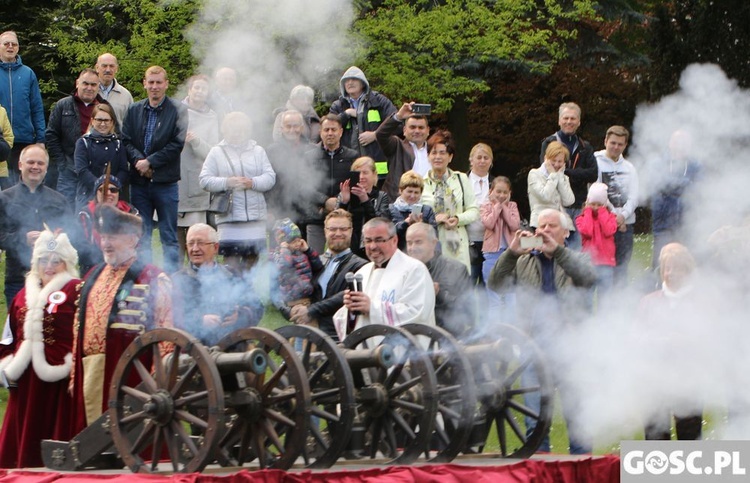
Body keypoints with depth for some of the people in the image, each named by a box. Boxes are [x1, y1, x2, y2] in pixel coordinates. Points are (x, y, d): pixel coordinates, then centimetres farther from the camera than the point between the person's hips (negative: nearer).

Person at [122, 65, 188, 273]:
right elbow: (126, 141, 6)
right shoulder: (134, 110, 10)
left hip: (166, 181, -4)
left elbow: (177, 144, -9)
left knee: (169, 237, 2)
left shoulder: (177, 111, -2)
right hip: (139, 181, 4)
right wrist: (138, 160, -12)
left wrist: (150, 162, -12)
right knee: (141, 236, 8)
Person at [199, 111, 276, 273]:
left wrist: (253, 182, -14)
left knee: (253, 258, 5)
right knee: (231, 258, -8)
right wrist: (227, 182, -13)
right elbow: (205, 181, 1)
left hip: (256, 216, 2)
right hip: (229, 216, -2)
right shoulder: (217, 152, 7)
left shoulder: (258, 151, 12)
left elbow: (270, 177, 4)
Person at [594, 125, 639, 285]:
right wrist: (613, 216, -11)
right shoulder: (596, 163, 0)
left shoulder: (629, 168, 15)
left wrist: (623, 215, -12)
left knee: (621, 267, 5)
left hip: (626, 223, 4)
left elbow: (634, 196, 5)